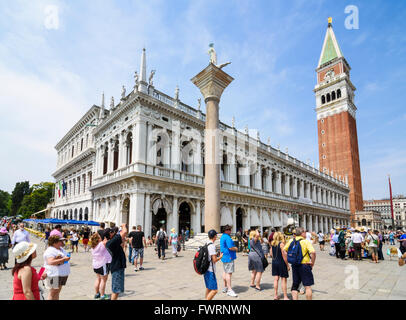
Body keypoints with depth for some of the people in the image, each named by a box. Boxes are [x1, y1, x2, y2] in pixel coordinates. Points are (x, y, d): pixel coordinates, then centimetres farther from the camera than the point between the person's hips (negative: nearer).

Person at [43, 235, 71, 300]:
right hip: (54, 274, -9)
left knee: (57, 292, 15)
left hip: (63, 273, 9)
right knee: (53, 292, -1)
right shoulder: (50, 251, -16)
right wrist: (63, 259, -29)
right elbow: (50, 262, -29)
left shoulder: (61, 249, 11)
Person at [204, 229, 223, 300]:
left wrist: (217, 254, 16)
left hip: (206, 270, 10)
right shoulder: (212, 246, -19)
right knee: (214, 290, -5)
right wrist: (220, 257, -2)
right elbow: (214, 260, -19)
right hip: (210, 271, -10)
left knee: (208, 288, 20)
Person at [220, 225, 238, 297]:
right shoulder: (227, 237, -19)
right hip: (228, 257, -11)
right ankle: (229, 290, -6)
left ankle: (225, 287, 26)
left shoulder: (222, 237, 14)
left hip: (224, 257, 11)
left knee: (225, 272, 16)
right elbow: (230, 248, -24)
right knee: (229, 273, -8)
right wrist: (236, 248, -6)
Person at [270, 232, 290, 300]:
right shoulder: (281, 244, -15)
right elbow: (284, 255, -15)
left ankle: (276, 295, 18)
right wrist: (287, 265, -8)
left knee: (276, 279, 12)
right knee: (284, 280, 5)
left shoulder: (272, 244, 4)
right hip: (281, 263, -6)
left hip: (274, 262, 6)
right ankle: (285, 297, 11)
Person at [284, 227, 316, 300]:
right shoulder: (306, 242, -12)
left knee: (294, 286, 15)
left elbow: (284, 250, 7)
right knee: (308, 286, 7)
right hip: (305, 265, -5)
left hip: (294, 266, 5)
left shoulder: (291, 241, 4)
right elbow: (313, 252, -24)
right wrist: (312, 263, -11)